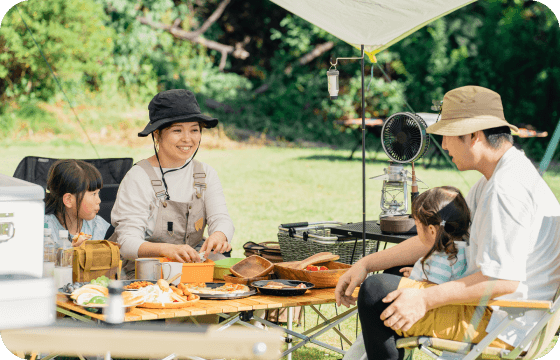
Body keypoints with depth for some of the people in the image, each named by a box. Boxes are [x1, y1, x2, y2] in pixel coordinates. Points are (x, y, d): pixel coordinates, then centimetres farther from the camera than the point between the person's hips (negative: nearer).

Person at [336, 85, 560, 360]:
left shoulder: (508, 188, -23)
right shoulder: (496, 178, 12)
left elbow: (503, 280, -28)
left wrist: (425, 300, -26)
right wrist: (366, 264, 8)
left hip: (500, 325, -11)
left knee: (377, 293, -17)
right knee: (394, 275, 24)